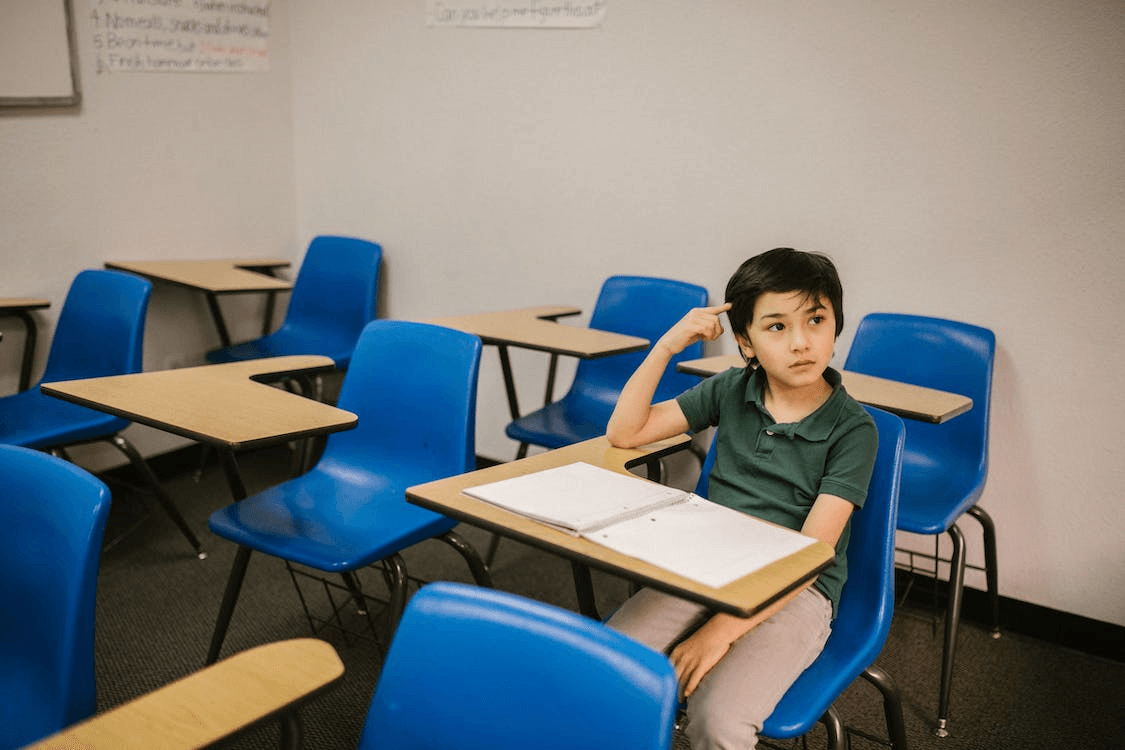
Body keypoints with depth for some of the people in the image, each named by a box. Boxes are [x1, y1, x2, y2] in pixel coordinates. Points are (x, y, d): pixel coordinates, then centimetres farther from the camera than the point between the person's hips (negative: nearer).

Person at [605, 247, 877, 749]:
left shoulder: (852, 429, -8)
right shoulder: (731, 391, 5)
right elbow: (624, 434, 4)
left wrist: (721, 631, -24)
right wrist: (667, 347, -8)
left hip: (795, 592, -3)